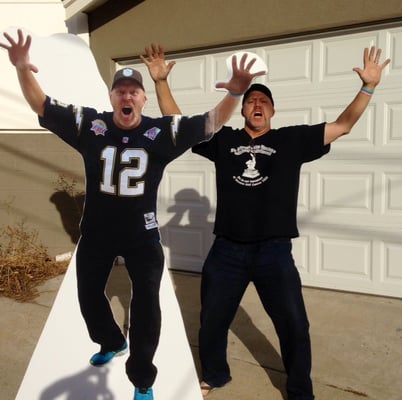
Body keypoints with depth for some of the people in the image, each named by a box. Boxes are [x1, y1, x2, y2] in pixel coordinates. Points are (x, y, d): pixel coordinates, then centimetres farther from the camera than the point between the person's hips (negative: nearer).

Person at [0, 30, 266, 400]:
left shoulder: (162, 132, -13)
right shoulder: (90, 124, -10)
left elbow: (211, 122, -17)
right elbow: (41, 106, -9)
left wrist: (235, 93, -35)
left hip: (142, 233, -2)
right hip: (96, 232, 2)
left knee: (147, 304, 5)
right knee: (89, 295, 21)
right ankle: (112, 342, 54)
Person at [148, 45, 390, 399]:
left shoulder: (292, 139, 4)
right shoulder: (222, 139, 5)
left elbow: (342, 126, 3)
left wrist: (368, 87, -7)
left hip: (274, 251, -1)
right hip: (227, 250, 2)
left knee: (294, 327, 11)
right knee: (212, 321, 17)